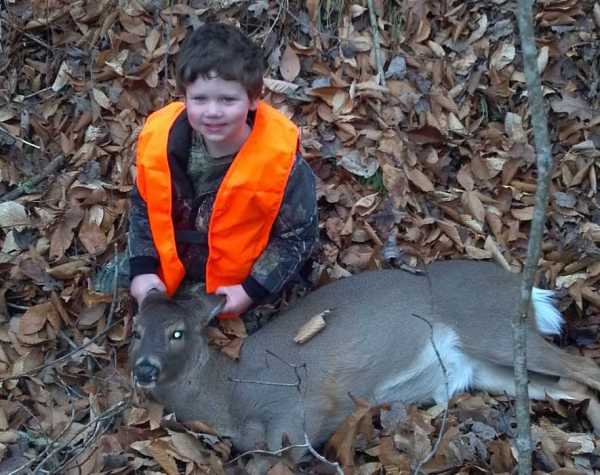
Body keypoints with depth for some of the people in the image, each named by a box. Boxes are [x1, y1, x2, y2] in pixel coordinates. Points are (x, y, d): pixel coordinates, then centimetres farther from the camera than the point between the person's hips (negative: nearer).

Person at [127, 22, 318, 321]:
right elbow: (143, 207, 0)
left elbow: (298, 236, -15)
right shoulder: (159, 140, -19)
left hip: (242, 290, -3)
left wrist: (253, 290, -19)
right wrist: (142, 270, -7)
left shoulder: (279, 160, -29)